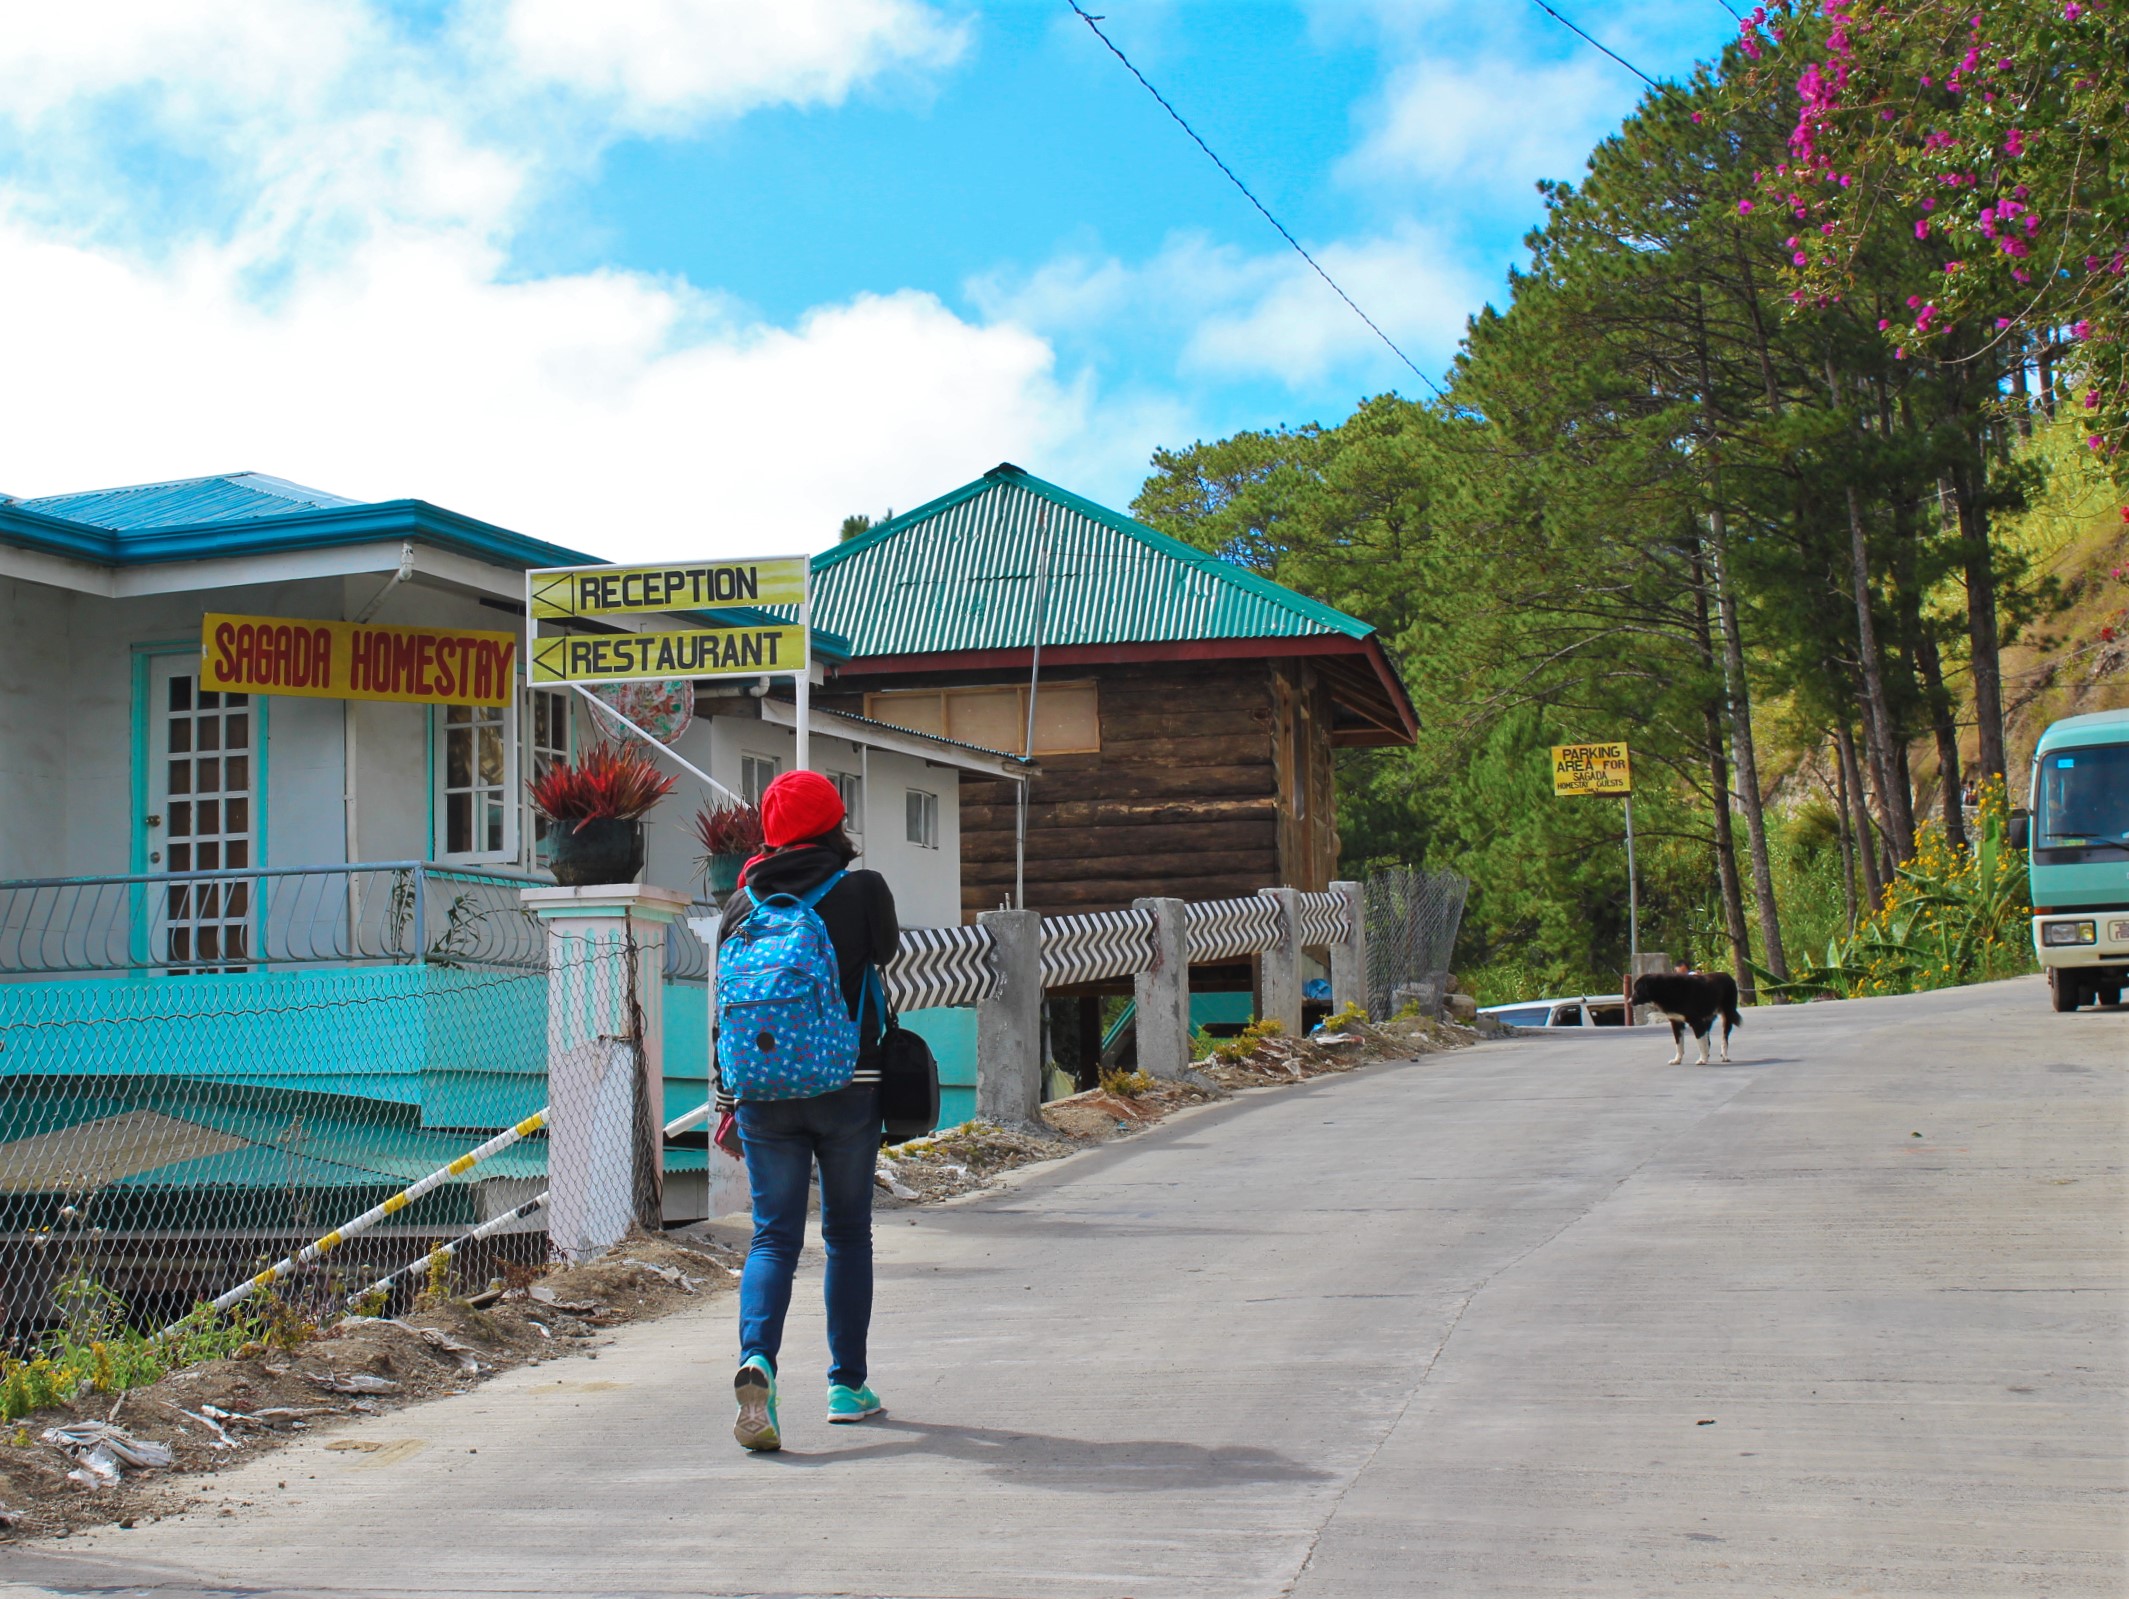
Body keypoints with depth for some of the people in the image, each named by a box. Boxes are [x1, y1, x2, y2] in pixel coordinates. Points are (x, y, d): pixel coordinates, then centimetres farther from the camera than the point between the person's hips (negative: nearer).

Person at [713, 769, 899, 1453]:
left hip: (764, 1091, 2)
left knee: (774, 1235, 4)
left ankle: (756, 1361, -20)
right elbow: (886, 951, 16)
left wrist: (726, 1106, 13)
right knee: (848, 1235, 12)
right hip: (848, 1088, -2)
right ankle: (847, 1385, 17)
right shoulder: (862, 889, -5)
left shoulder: (743, 903, 3)